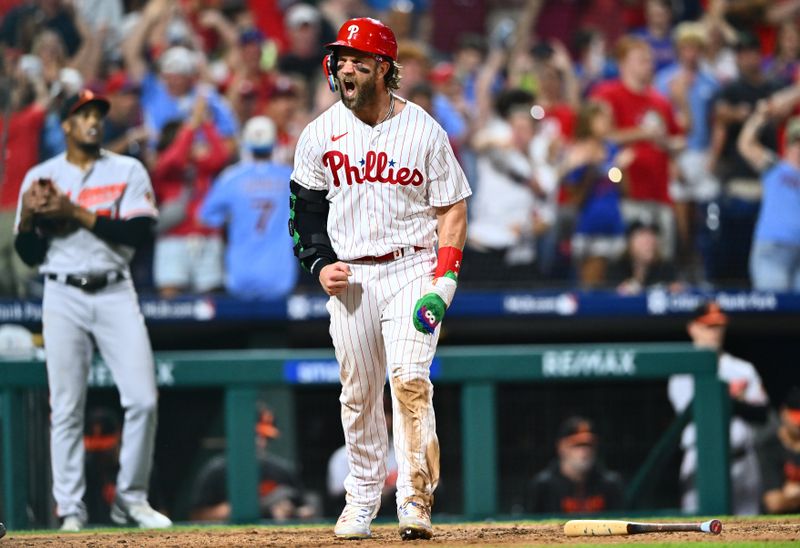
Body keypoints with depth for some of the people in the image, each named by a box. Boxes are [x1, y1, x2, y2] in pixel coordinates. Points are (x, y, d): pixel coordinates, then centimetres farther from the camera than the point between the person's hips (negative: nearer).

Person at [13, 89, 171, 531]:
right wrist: (28, 217, -12)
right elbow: (28, 255, 7)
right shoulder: (40, 177, 8)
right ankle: (70, 510, 0)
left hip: (115, 294, 0)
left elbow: (138, 231, -9)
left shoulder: (128, 171, 5)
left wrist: (77, 213, -13)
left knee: (142, 399, -7)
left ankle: (131, 499, 6)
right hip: (63, 297, 0)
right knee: (66, 408, -3)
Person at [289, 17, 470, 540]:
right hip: (350, 276, 3)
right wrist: (319, 263, -2)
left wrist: (442, 281, -10)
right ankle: (362, 500, 18)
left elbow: (453, 207, 0)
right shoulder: (320, 134, 5)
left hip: (411, 268, -3)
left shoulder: (423, 129, -2)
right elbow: (305, 204, 14)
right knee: (358, 392, 5)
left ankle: (416, 500, -12)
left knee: (410, 378, -17)